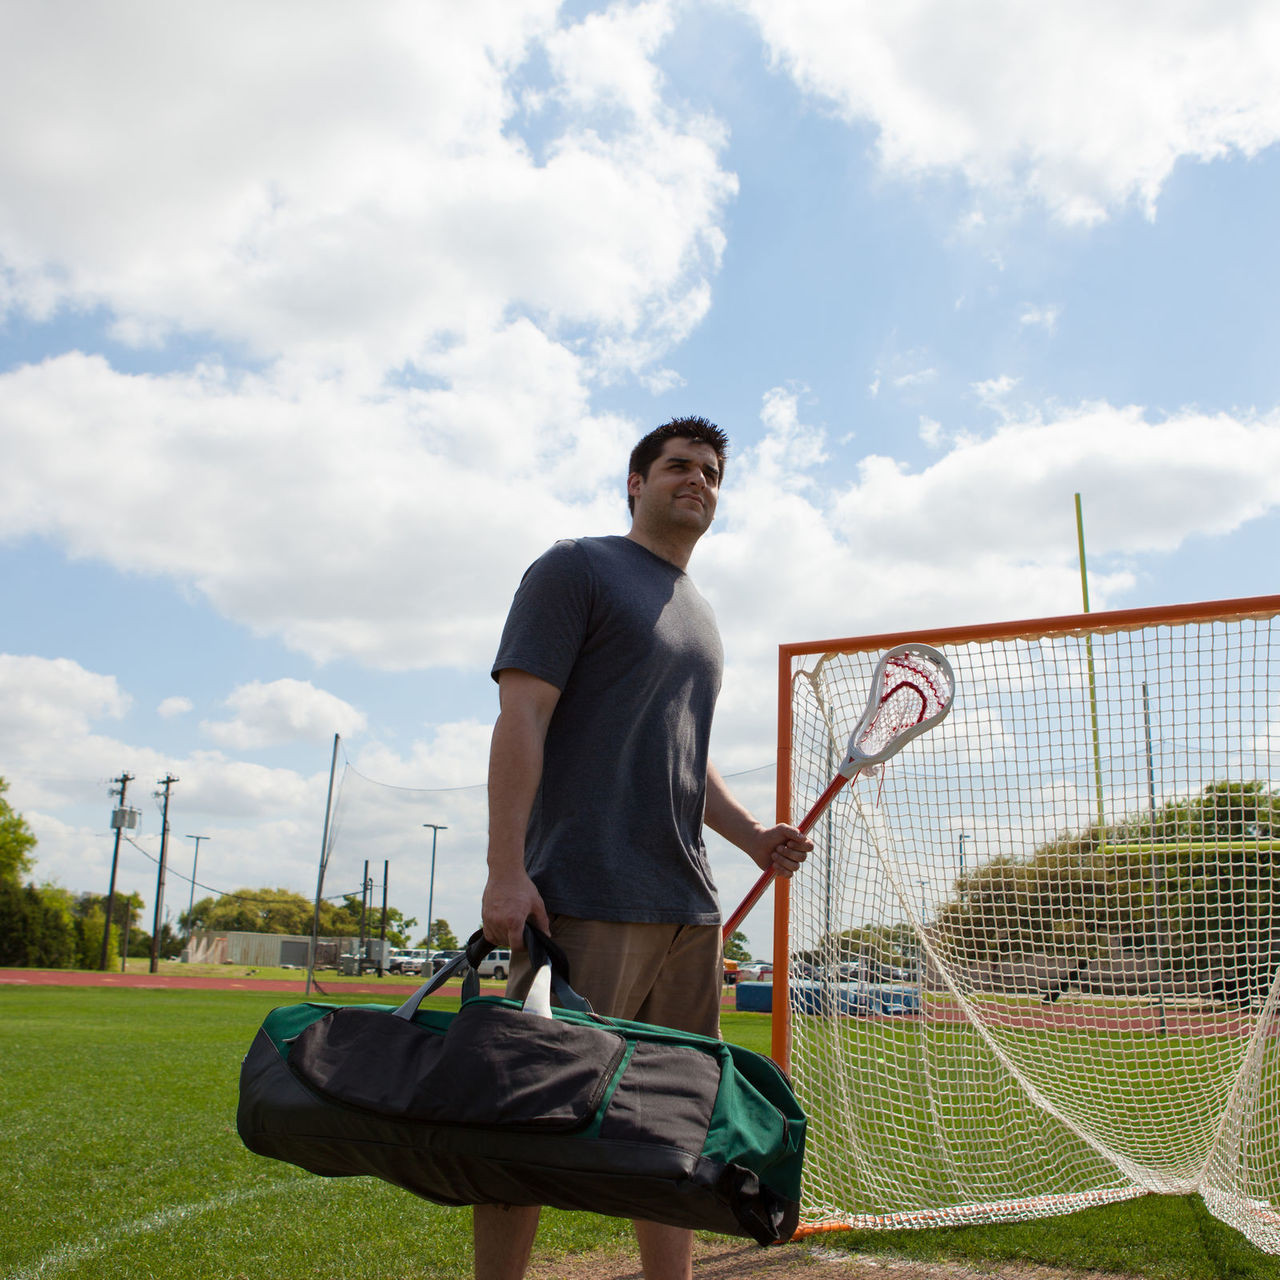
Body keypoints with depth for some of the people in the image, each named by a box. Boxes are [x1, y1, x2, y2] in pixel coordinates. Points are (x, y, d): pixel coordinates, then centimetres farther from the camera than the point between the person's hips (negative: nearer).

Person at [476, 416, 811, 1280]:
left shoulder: (700, 617, 23)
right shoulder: (577, 568, 1)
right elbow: (522, 715, -9)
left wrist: (753, 836, 11)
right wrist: (506, 870, -17)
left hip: (687, 902, 8)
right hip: (588, 898, -7)